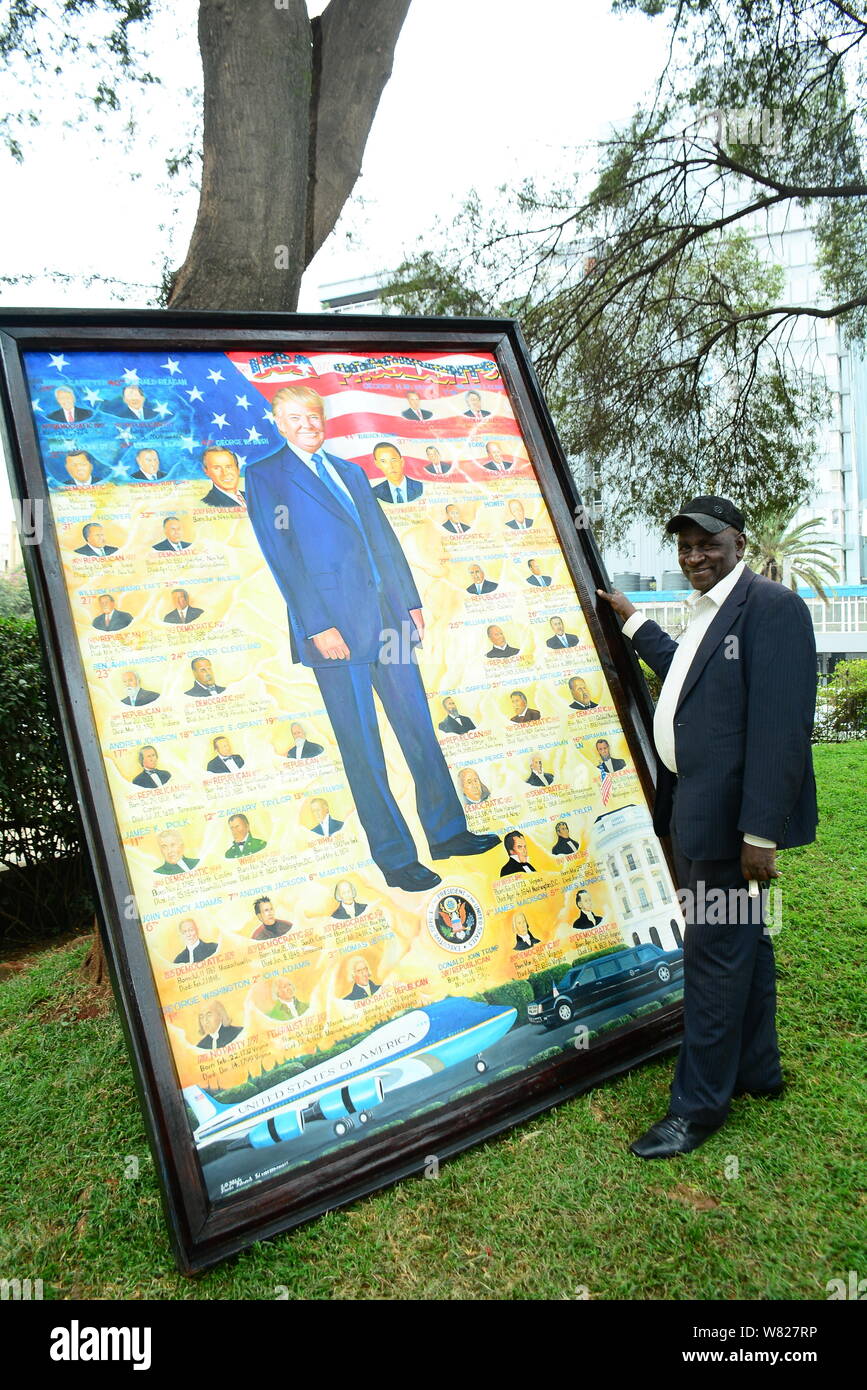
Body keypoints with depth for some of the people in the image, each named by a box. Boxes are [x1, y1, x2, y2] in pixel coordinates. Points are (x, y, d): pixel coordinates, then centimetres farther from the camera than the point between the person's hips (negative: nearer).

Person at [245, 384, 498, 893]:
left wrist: (410, 599, 11)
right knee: (362, 748, 1)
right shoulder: (266, 475, 2)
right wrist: (317, 625, -15)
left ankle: (447, 831, 21)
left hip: (388, 617, 6)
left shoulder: (351, 471, 21)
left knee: (420, 728, 9)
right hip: (336, 627, -6)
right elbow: (282, 557, -7)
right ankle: (395, 857, 10)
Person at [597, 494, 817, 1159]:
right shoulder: (707, 611, 13)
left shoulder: (770, 606, -16)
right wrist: (635, 622, 33)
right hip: (698, 809, 10)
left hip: (732, 816, -10)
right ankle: (757, 1069, 38)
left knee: (715, 953, 0)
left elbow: (780, 726, -22)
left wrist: (761, 833, -24)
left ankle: (699, 1106, 15)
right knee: (742, 940, 20)